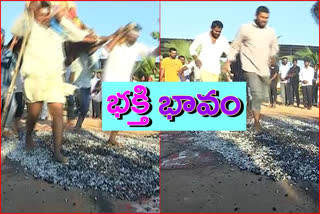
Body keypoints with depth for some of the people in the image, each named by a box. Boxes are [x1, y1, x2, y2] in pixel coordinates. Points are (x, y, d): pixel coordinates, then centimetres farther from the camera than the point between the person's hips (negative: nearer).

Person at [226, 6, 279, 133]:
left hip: (264, 69, 5)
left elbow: (275, 47, 24)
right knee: (257, 95, -17)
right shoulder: (245, 29, -1)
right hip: (250, 68, -5)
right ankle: (257, 122, -8)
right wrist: (228, 61, -1)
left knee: (264, 97, 9)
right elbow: (235, 46, 3)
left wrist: (272, 56, 6)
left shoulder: (271, 32, 10)